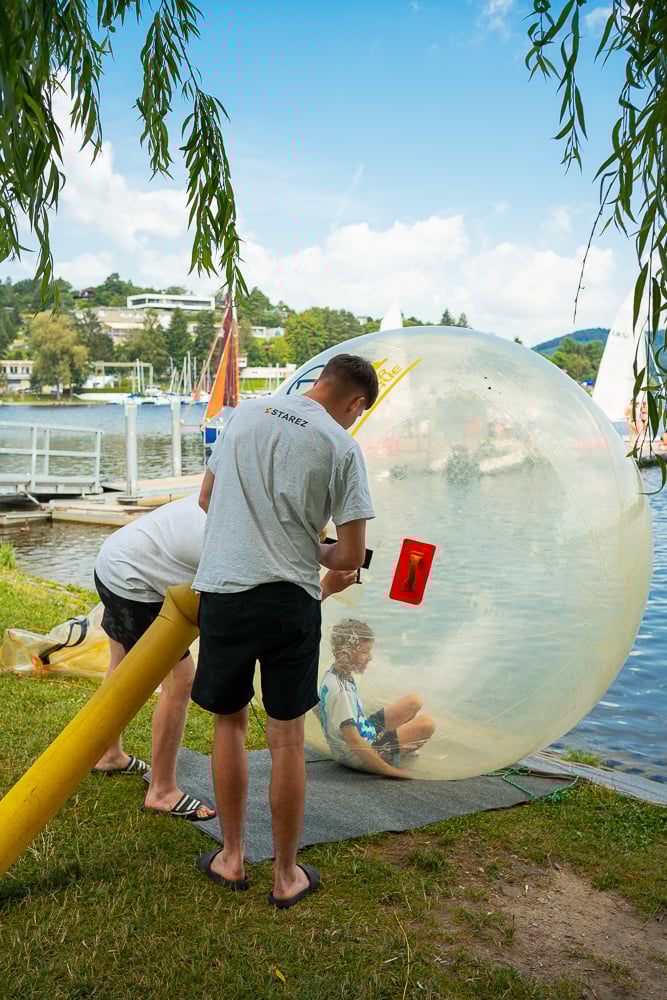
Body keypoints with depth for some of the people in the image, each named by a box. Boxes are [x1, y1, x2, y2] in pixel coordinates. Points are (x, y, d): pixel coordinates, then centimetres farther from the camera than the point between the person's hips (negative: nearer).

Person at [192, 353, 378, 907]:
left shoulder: (246, 412, 7)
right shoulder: (342, 446, -5)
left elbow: (207, 498, 17)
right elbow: (352, 555, -7)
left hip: (221, 591, 3)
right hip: (290, 599, -3)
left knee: (230, 721, 19)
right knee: (287, 738, 10)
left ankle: (232, 858, 30)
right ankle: (286, 876, 24)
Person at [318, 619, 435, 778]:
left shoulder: (332, 673, -2)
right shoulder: (341, 691, -31)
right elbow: (353, 741, -31)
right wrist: (387, 769, -26)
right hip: (357, 757, -10)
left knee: (414, 701, 5)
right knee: (427, 724, -19)